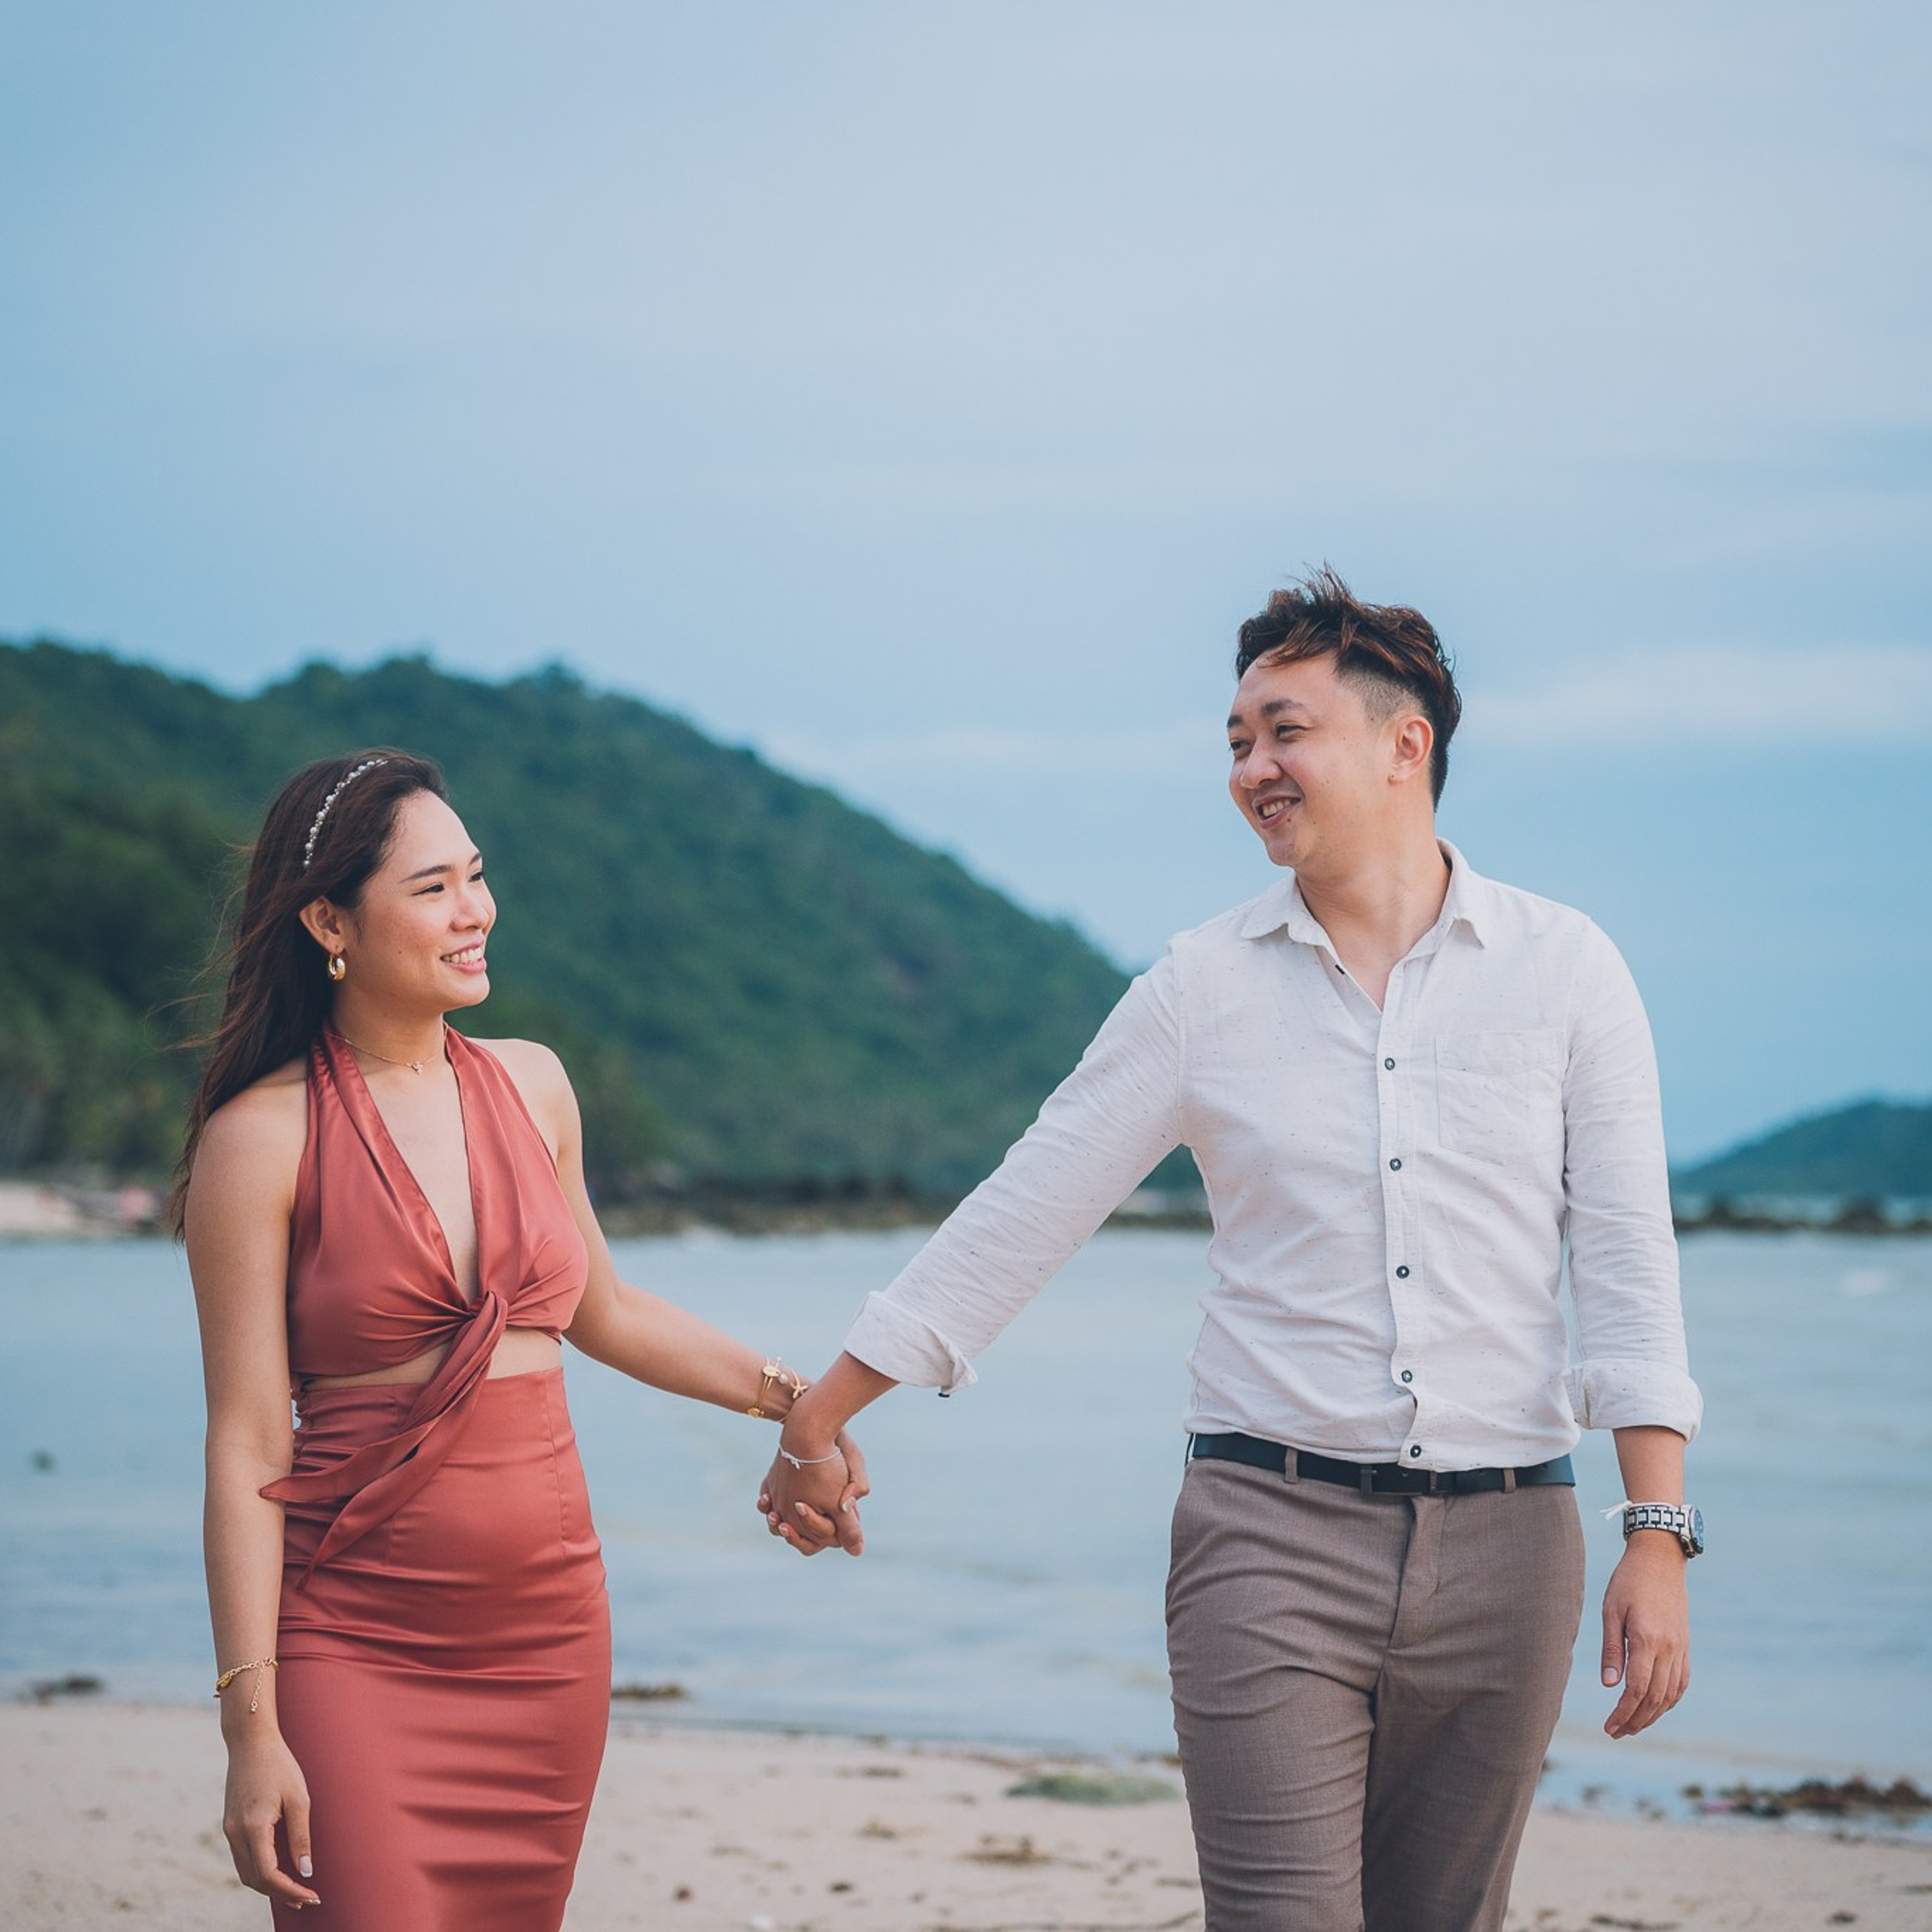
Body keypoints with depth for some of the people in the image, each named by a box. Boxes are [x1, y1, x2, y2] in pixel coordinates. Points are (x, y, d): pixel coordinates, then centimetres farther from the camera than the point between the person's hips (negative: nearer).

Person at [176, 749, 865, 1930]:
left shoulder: (530, 1086, 8)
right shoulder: (266, 1135, -8)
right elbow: (248, 1448, -9)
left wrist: (783, 1392, 18)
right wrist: (253, 1726, -13)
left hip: (549, 1632, 5)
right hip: (355, 1644, -5)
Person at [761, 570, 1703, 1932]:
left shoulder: (1564, 968, 3)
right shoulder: (1203, 987, 4)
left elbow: (1627, 1262, 1)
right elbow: (1021, 1218, 8)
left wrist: (1658, 1538, -8)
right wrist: (820, 1417, 10)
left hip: (1503, 1539, 1)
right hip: (1272, 1528, 0)